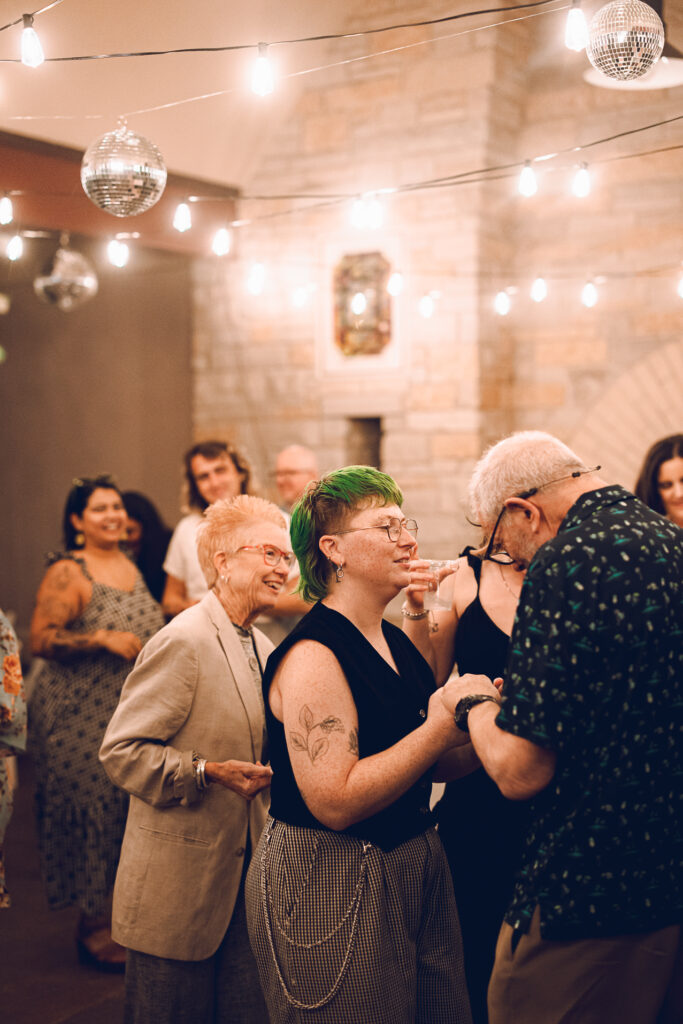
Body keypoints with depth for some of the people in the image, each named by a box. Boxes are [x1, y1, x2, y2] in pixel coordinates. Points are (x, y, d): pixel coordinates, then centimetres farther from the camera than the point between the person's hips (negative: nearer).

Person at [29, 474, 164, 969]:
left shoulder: (131, 567, 14)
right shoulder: (67, 573, -9)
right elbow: (41, 639, -17)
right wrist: (102, 640, -22)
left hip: (132, 714, 7)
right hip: (81, 715, -7)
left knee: (131, 808, 7)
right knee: (92, 809, -5)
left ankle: (122, 916, 22)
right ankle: (94, 927, 9)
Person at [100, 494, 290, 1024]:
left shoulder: (261, 646, 11)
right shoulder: (183, 642, -17)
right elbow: (121, 749, -19)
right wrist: (208, 773, -27)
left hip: (244, 881, 8)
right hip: (181, 886, -8)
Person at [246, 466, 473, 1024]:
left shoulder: (397, 642, 10)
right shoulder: (312, 657, -19)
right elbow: (336, 801, -26)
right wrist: (440, 728, -23)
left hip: (416, 864, 9)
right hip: (330, 888, -8)